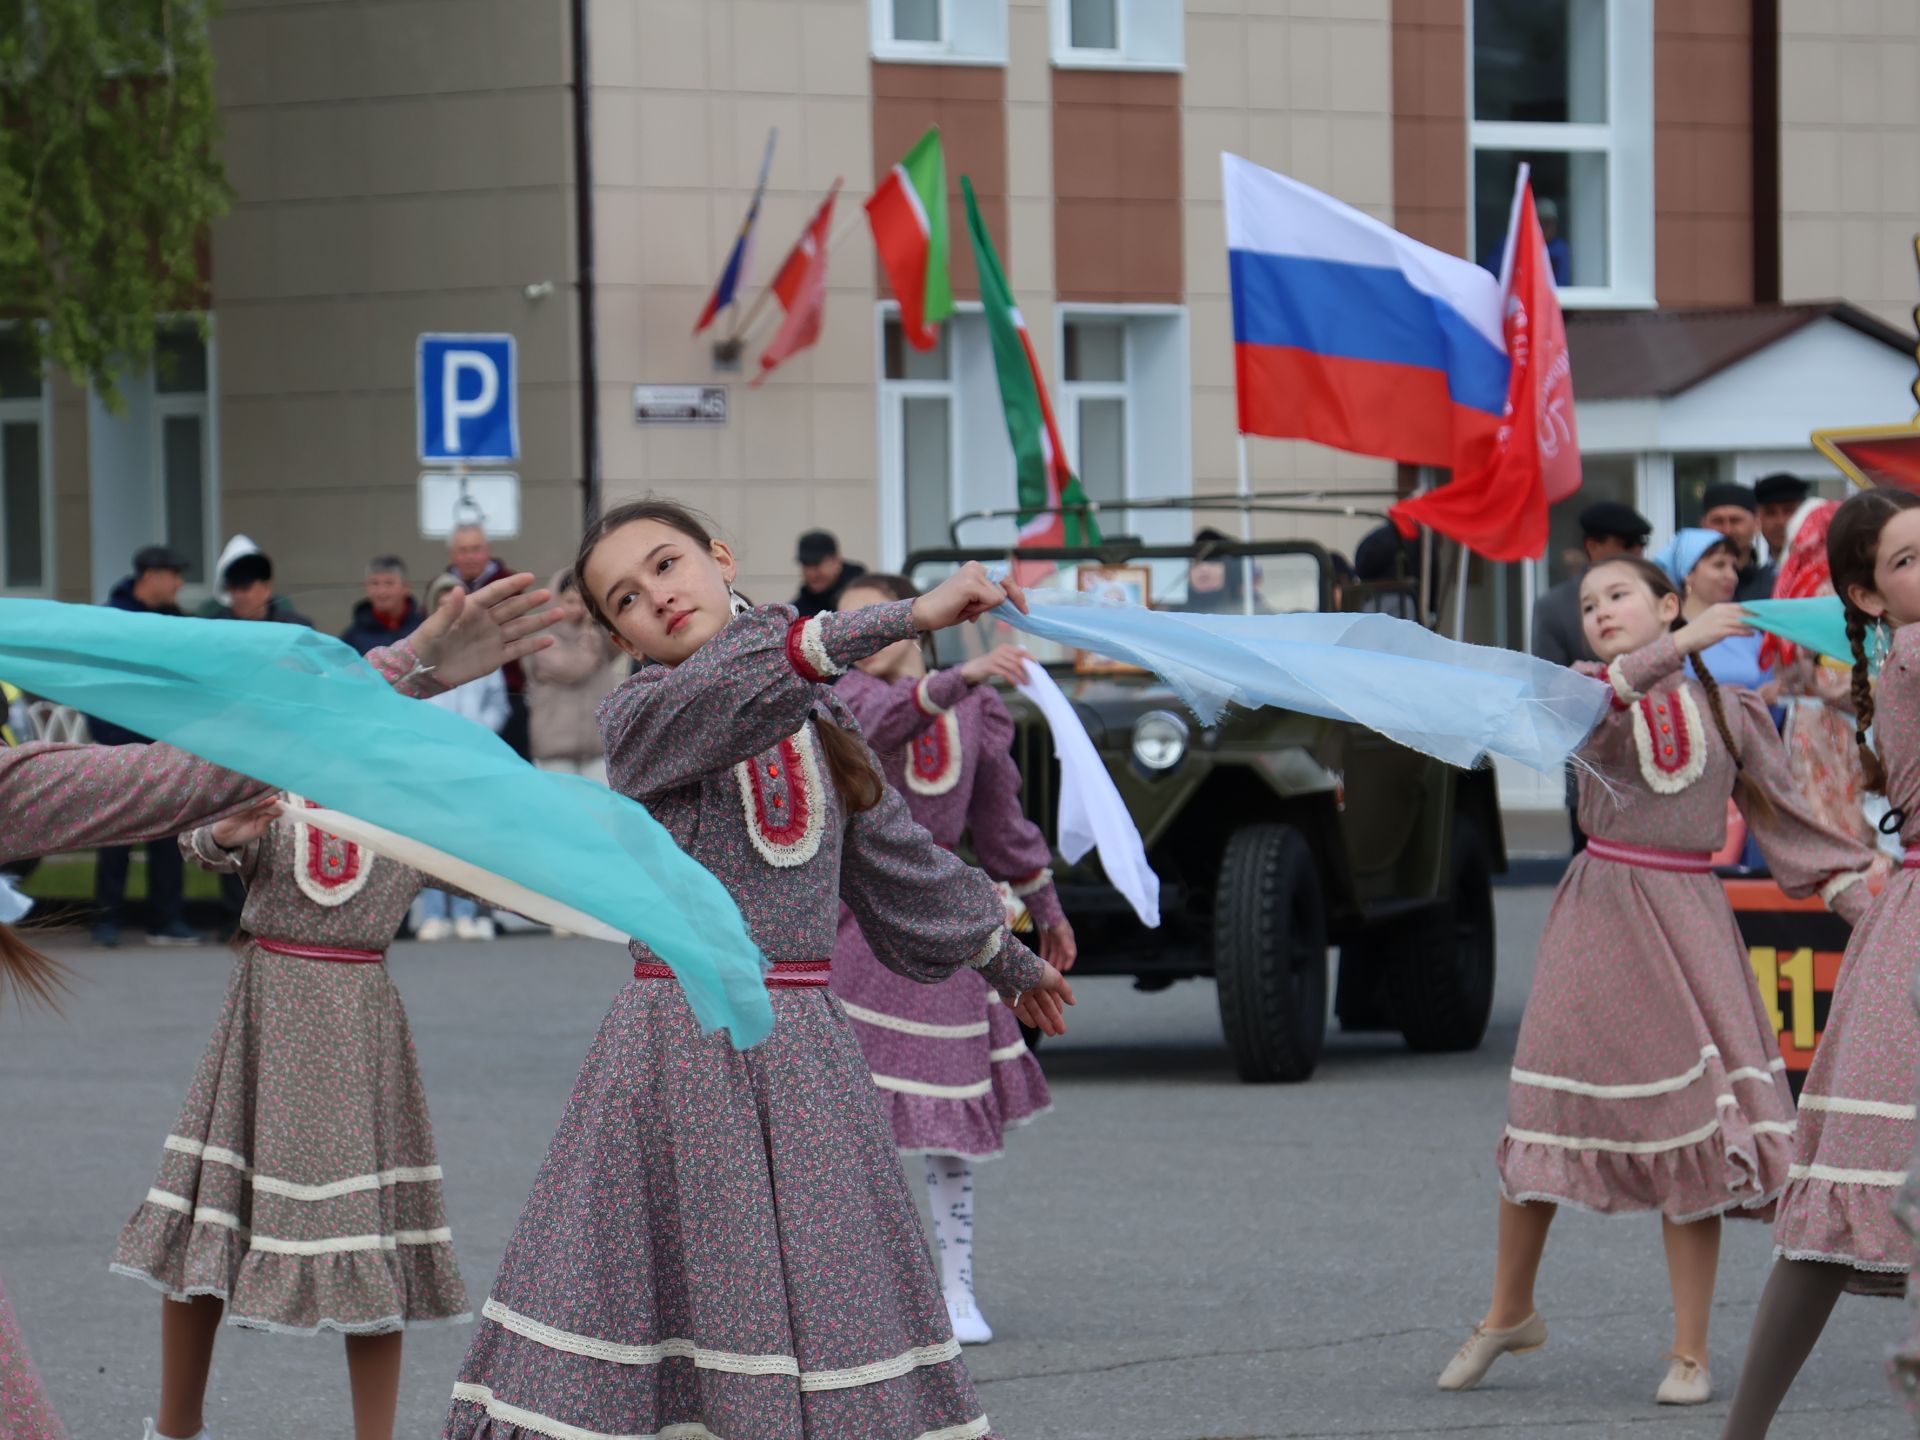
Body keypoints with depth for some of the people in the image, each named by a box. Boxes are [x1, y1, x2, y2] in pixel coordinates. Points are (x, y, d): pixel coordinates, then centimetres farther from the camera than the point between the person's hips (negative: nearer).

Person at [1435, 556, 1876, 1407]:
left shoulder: (1726, 711, 7)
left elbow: (1788, 821, 10)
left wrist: (1867, 905, 2)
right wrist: (1681, 646, -30)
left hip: (1688, 919, 0)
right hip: (1599, 913, 0)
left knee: (1694, 1126, -5)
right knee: (1550, 1111, 0)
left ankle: (1690, 1352, 3)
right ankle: (1508, 1314, 21)